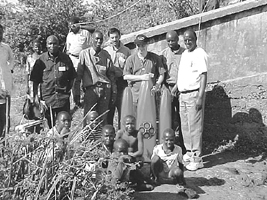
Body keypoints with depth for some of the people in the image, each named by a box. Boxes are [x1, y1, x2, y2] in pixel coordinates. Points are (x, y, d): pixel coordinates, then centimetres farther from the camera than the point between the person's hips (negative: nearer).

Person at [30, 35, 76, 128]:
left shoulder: (66, 58, 3)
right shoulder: (41, 60, 0)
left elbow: (72, 77, 12)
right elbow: (35, 81, 4)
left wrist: (68, 89, 5)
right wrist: (35, 96, 1)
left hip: (63, 98, 1)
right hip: (47, 98, -1)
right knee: (51, 125, 6)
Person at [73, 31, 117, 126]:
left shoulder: (106, 55, 10)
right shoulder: (84, 54, 2)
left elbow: (111, 74, 14)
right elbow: (78, 74, 1)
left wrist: (114, 91, 10)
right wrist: (76, 94, -3)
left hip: (105, 89, 3)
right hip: (90, 88, -2)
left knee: (103, 118, 5)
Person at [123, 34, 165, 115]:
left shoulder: (155, 58, 8)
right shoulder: (131, 59, 7)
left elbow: (161, 74, 8)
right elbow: (125, 76, 1)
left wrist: (158, 84, -12)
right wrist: (141, 77, -9)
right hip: (135, 95, 0)